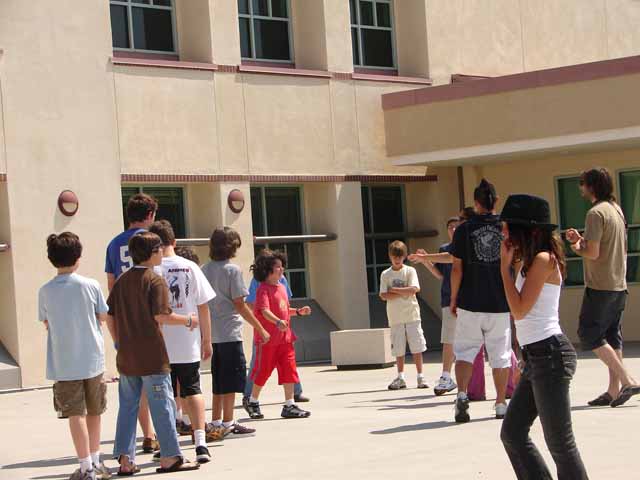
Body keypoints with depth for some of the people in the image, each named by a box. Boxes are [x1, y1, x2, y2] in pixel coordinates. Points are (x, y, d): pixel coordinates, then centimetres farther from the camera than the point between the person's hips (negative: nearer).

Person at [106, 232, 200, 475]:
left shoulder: (121, 280, 10)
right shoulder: (155, 281, -11)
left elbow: (109, 316, 11)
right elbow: (161, 316, -19)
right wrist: (188, 320, -5)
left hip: (126, 356, 6)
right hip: (152, 356, -6)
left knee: (127, 406, 10)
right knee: (162, 405, 1)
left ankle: (125, 459, 10)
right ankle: (170, 457, 5)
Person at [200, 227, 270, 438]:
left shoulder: (205, 270, 9)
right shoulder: (232, 270, -10)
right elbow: (239, 304, -12)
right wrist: (260, 328, -6)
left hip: (212, 332, 7)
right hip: (230, 332, -7)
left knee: (219, 380, 14)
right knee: (232, 379, -1)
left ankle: (216, 422, 16)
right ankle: (227, 424, -1)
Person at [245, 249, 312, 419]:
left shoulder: (281, 287, 14)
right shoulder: (264, 289, -13)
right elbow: (265, 310, -27)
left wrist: (298, 311, 12)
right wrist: (278, 322, -42)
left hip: (285, 337, 7)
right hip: (267, 339, -7)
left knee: (289, 370, 1)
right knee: (263, 371, 5)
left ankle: (289, 405, 4)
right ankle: (253, 402, 24)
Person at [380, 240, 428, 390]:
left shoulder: (410, 271, 2)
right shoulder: (385, 274, 6)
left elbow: (414, 289, -13)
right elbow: (383, 295, -4)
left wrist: (394, 290, -9)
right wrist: (404, 293, -10)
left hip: (412, 314, -1)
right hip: (396, 317, 1)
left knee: (417, 347, -3)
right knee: (398, 349, 5)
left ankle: (420, 376, 3)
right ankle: (400, 378, 13)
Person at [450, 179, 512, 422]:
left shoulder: (464, 229, -4)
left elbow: (457, 269, -5)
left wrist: (453, 299, 5)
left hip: (470, 303, -1)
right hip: (500, 303, 1)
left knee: (465, 350, 9)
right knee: (500, 354, 10)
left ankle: (462, 395, -10)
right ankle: (501, 404, 14)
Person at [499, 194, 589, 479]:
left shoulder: (543, 260, -13)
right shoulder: (530, 261, 16)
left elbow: (519, 310, -18)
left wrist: (505, 265, -10)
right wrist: (513, 264, 13)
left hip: (550, 355, -10)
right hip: (537, 357, 10)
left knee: (559, 442, -4)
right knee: (512, 433, 11)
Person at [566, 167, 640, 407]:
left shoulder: (596, 213, -16)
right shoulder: (616, 209, 14)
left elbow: (593, 253, -21)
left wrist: (577, 248, -2)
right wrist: (581, 239, 13)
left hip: (600, 286, -9)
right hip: (619, 285, 9)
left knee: (589, 334, -4)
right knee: (612, 337, 11)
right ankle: (614, 390, 11)